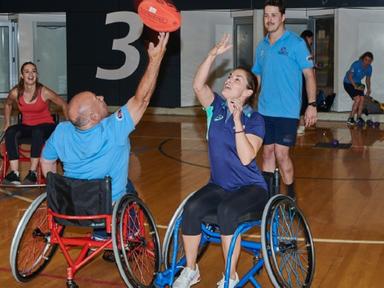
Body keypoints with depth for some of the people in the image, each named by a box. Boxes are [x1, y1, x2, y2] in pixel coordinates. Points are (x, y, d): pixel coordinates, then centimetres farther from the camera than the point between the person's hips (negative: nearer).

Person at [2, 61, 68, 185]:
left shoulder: (44, 92, -15)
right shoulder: (15, 93, -7)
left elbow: (64, 105, -4)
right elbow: (7, 105, 17)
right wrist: (7, 123, 11)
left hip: (46, 125, -3)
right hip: (26, 126, 3)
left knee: (37, 133, -39)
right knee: (10, 132, -29)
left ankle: (33, 173, -34)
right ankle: (14, 174, -33)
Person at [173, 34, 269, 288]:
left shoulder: (255, 119, -11)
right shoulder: (217, 106, 1)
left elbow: (246, 158, -23)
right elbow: (198, 85, -18)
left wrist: (238, 122, -27)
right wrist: (213, 55, -26)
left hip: (250, 188, -4)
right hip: (219, 185, 4)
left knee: (226, 211, -34)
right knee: (192, 208, -25)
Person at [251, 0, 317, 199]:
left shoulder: (296, 43, -6)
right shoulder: (262, 46, 11)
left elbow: (309, 75, -6)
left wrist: (312, 105, -12)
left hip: (287, 112, -5)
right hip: (264, 111, 5)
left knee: (281, 154, -7)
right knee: (267, 152, 9)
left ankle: (291, 196, 10)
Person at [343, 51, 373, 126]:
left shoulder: (369, 68, -5)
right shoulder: (356, 65, -25)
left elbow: (368, 79, 8)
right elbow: (350, 77, -23)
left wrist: (368, 90, -5)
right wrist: (355, 86, -32)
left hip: (358, 83, 6)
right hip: (349, 83, -6)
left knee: (362, 99, -9)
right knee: (357, 99, -19)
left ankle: (358, 118, 3)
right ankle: (350, 119, -13)